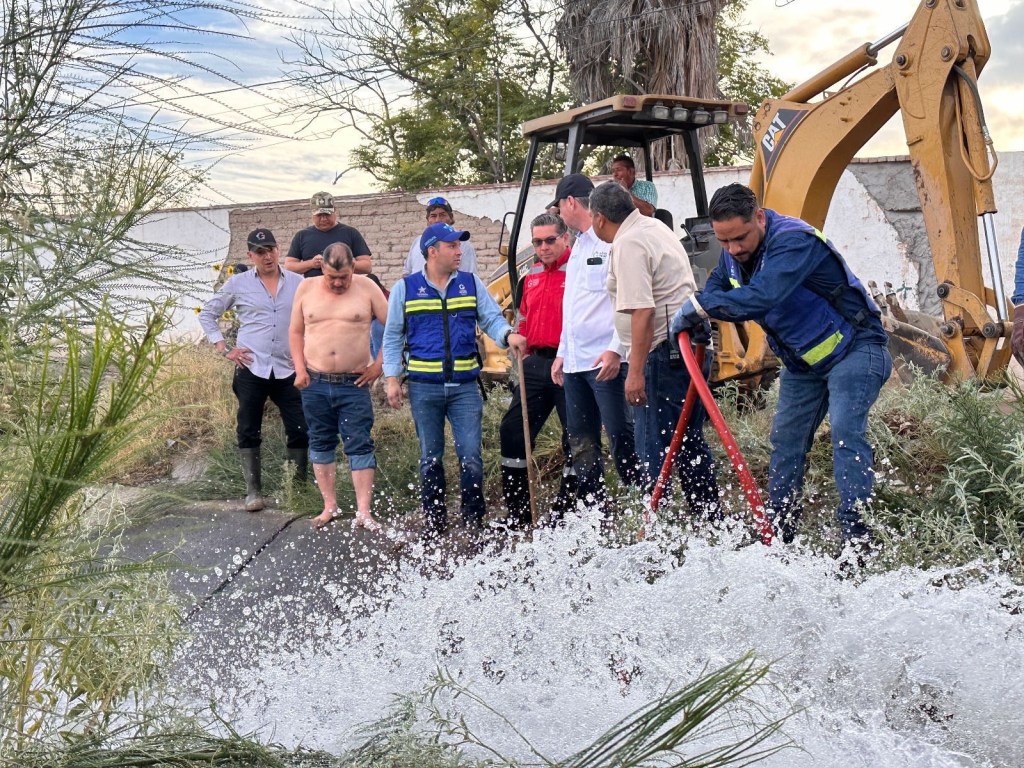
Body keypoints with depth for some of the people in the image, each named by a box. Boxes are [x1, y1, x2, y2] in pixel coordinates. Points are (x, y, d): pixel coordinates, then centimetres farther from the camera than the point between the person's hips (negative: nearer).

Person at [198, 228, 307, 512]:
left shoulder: (298, 283, 5)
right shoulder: (238, 284, 4)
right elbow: (207, 314, 12)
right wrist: (223, 348, 3)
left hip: (288, 370, 1)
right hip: (251, 370, 0)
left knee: (299, 431, -1)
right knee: (249, 433, 3)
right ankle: (253, 491, 14)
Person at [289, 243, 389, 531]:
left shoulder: (366, 288, -2)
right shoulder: (306, 288, 4)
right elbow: (295, 331, 11)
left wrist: (379, 364, -4)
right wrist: (300, 369, 2)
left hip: (354, 384, -3)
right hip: (315, 383, 3)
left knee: (360, 446, -3)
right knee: (321, 444, 9)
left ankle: (363, 512, -1)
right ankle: (330, 505, 20)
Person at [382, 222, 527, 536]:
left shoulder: (471, 284, 8)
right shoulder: (405, 288, 4)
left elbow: (491, 318, 6)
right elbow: (393, 336, 8)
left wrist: (508, 335, -16)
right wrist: (392, 378, 0)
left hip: (465, 385, 1)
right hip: (424, 387, 0)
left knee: (471, 455, -3)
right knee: (430, 457, 10)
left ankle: (474, 521, 10)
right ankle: (434, 523, 21)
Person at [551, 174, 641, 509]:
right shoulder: (579, 245, 20)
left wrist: (615, 349, -21)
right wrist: (562, 352, 24)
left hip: (606, 361, -9)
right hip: (575, 362, 9)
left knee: (622, 437, -8)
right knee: (581, 443, 11)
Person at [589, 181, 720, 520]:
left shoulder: (628, 244, -13)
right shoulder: (655, 226, 17)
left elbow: (642, 311, -22)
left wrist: (636, 371, -21)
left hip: (664, 353, -10)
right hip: (692, 345, 10)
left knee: (654, 449, -5)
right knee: (690, 442, 17)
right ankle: (710, 521, 24)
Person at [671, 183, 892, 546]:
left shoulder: (794, 241, -31)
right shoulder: (734, 251, -4)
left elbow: (759, 297, -44)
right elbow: (716, 287, 13)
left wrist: (700, 306, -34)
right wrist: (699, 322, -10)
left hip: (852, 350, -8)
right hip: (803, 362, 8)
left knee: (845, 432, -22)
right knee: (786, 440, 8)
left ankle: (855, 529, -20)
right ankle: (779, 528, 18)